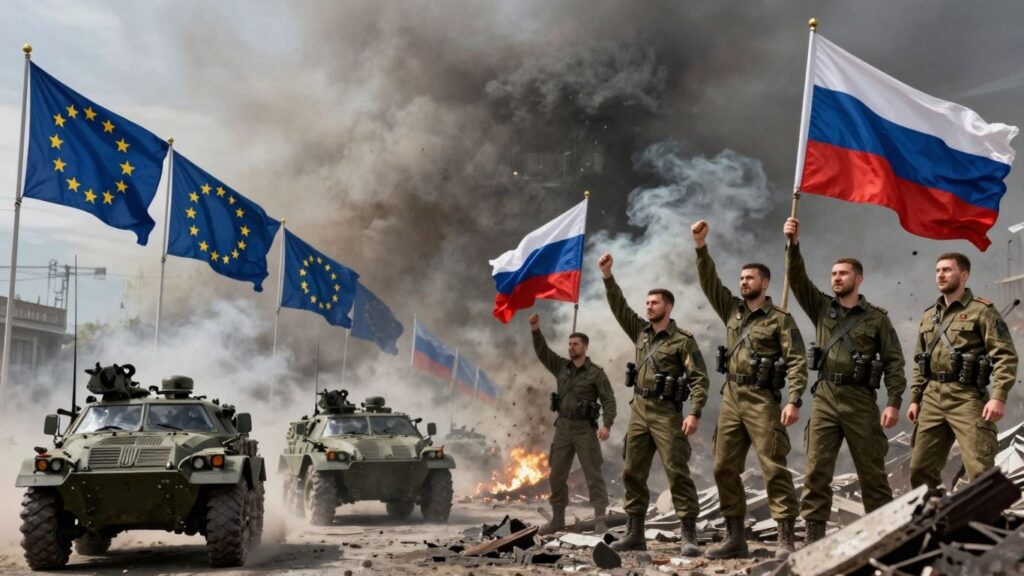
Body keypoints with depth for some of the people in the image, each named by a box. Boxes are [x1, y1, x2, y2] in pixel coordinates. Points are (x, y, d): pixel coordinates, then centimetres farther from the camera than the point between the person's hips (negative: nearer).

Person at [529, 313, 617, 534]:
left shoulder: (596, 373, -7)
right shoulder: (561, 367, 9)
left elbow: (609, 400, -10)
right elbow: (543, 353, 6)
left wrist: (606, 424, -24)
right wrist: (536, 331, -10)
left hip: (585, 429, -5)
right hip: (563, 428, 5)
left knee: (593, 475, -5)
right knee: (557, 476, 7)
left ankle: (600, 520, -4)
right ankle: (557, 519, 16)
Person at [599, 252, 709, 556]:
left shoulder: (683, 340, -6)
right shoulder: (641, 331, 13)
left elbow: (700, 378, -12)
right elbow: (619, 307, 13)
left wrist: (694, 412, -23)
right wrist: (608, 277, 2)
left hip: (666, 413, -7)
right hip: (639, 410, 7)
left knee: (677, 473, -9)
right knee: (633, 473, 7)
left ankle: (689, 537, -10)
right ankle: (635, 533, 13)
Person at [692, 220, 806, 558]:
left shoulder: (780, 320, -2)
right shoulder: (732, 310, 15)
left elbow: (797, 361, -9)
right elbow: (709, 282, 12)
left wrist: (793, 401, -20)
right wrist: (701, 247, 0)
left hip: (762, 400, -7)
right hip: (731, 398, 7)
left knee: (774, 468, -9)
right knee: (725, 468, 6)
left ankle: (786, 540, -9)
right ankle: (735, 538, 13)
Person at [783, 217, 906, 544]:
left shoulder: (877, 318, 5)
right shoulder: (822, 308, 13)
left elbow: (894, 362, 0)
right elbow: (798, 279, 2)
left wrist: (894, 402, -10)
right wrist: (793, 245, -12)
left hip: (860, 400, -2)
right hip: (825, 398, 2)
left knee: (872, 472, 2)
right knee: (817, 470, -4)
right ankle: (814, 535, -3)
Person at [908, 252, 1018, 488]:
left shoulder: (981, 310, -3)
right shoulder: (929, 316, 18)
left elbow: (1005, 356, -10)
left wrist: (999, 396, -20)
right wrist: (915, 398, 16)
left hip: (966, 398, -6)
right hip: (932, 398, 7)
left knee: (981, 472, -10)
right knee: (920, 469, 7)